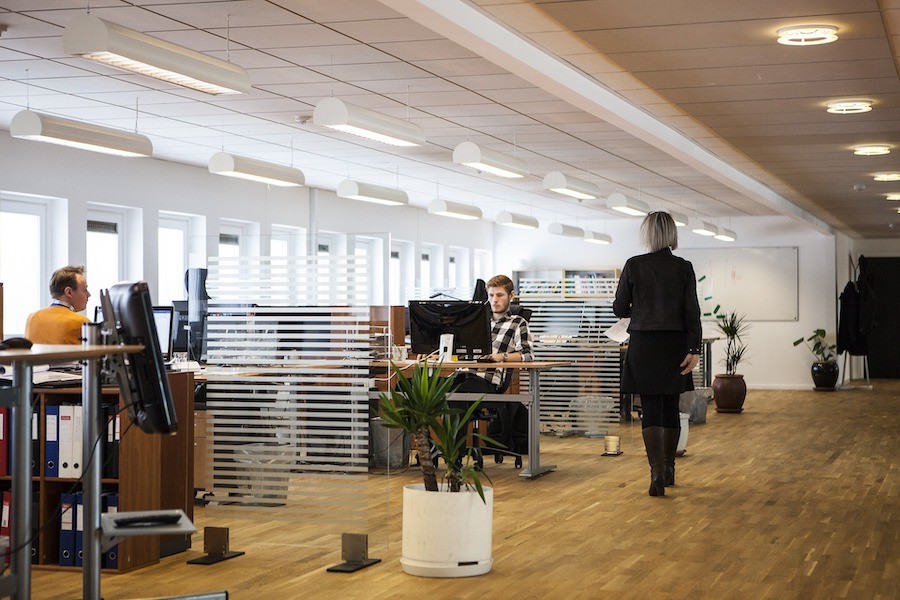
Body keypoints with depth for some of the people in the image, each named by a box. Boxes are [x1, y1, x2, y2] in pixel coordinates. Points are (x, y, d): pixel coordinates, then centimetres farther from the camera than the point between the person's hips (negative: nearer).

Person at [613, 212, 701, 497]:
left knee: (651, 410, -1)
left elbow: (619, 309, 0)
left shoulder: (634, 265, -4)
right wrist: (694, 350, -6)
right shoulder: (684, 268, -1)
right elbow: (692, 310, -6)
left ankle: (656, 472, -14)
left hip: (644, 345, -2)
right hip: (675, 345, 2)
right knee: (671, 408, 14)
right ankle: (668, 468, 26)